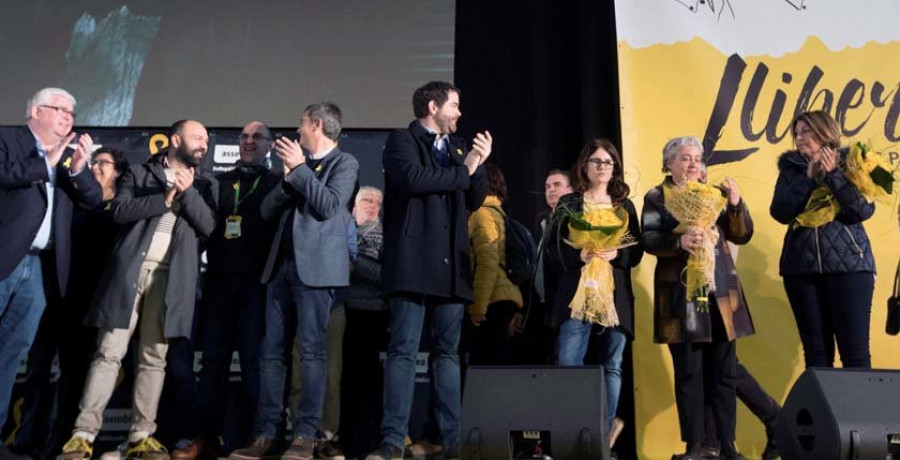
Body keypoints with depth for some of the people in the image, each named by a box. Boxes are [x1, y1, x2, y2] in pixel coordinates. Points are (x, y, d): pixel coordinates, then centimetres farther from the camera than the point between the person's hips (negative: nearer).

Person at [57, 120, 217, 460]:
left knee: (154, 358, 2)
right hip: (129, 271, -1)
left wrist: (187, 191, -7)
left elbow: (208, 226, 3)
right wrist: (164, 198, -8)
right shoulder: (139, 173, 13)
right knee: (109, 352, -4)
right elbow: (119, 211, -2)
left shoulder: (203, 186, 18)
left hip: (170, 277, 2)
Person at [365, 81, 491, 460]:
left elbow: (474, 201, 20)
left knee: (448, 351, 7)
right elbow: (414, 178, -17)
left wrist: (479, 165, 4)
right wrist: (462, 171, -5)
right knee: (403, 350, -5)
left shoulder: (457, 146, 22)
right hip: (414, 261, -6)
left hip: (451, 264, 6)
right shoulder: (402, 140, 3)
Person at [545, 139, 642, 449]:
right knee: (568, 364, -11)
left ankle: (606, 429, 17)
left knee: (611, 365, 5)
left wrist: (615, 254, -13)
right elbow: (553, 249, 1)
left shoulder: (625, 206, 14)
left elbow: (636, 252, 8)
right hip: (577, 294, -2)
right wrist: (580, 256, -17)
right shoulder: (568, 203, 8)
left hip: (616, 295, 2)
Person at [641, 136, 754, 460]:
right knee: (688, 373, -1)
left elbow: (742, 235, 10)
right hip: (681, 294, -3)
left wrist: (736, 204, -6)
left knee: (723, 371, 5)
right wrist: (680, 241, -26)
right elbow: (649, 239, -9)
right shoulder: (657, 197, 4)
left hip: (720, 291, 3)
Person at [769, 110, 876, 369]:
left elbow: (864, 210, -8)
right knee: (816, 350, 4)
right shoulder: (791, 168, 10)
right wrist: (809, 177, -8)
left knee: (855, 350, -4)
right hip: (801, 266, 2)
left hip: (848, 264, -2)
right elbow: (780, 212, -4)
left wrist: (832, 175, -11)